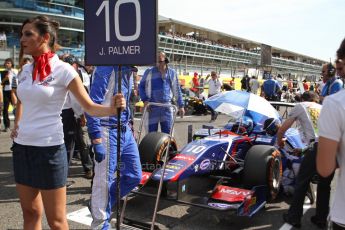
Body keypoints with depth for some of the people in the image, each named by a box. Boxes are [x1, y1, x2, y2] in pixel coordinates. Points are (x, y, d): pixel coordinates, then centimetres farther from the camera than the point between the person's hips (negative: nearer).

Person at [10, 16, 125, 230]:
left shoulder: (63, 70, -10)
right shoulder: (25, 70, 8)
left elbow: (90, 106, -10)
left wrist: (112, 108, -29)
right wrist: (16, 124, 16)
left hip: (49, 148, -6)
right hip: (22, 147, 6)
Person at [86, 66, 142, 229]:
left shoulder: (129, 71, 9)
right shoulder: (106, 69, -16)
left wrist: (128, 125, 18)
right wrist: (97, 141, -21)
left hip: (125, 131, 8)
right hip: (108, 132, -8)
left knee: (134, 176, 12)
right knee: (104, 180, 3)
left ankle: (99, 205, 30)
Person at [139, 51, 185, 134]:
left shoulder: (172, 73, 6)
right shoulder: (149, 72, -2)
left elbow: (177, 90, 12)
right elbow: (141, 86, 5)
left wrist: (181, 106, 10)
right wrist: (145, 99, -9)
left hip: (167, 107, 2)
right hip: (152, 107, -2)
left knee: (167, 132, 6)